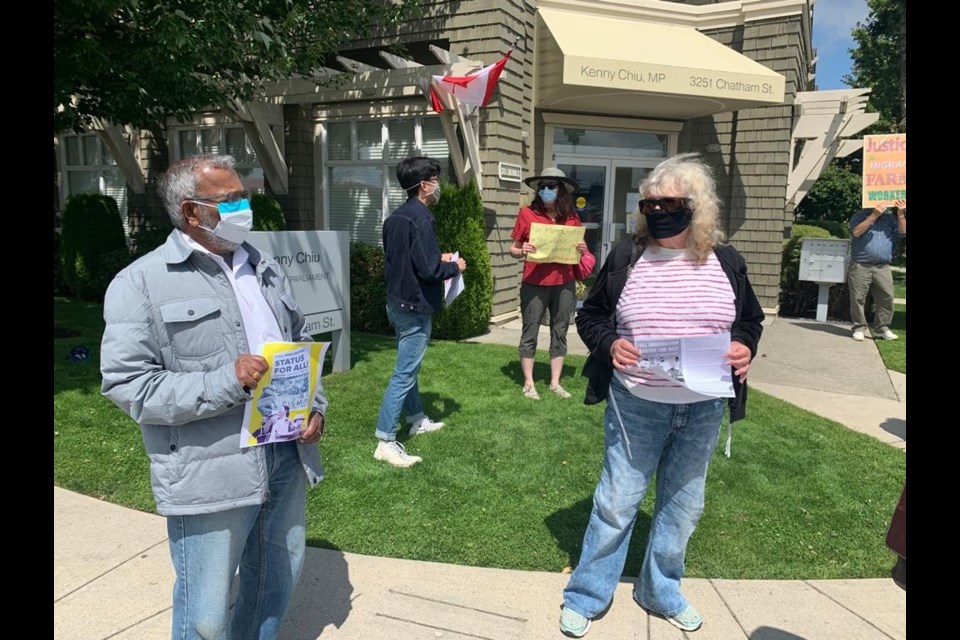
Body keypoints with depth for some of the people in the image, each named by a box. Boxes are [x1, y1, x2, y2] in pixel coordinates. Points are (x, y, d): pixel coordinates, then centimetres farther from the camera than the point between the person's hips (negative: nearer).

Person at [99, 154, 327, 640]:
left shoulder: (265, 268, 11)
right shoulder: (142, 282, -8)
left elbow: (300, 345, 17)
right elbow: (128, 385, -14)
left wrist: (314, 406, 2)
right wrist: (226, 382, -23)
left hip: (286, 458, 6)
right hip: (210, 475, -6)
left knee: (278, 581, 24)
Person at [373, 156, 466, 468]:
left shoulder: (396, 217, 9)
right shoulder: (420, 218, -20)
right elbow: (429, 270, -24)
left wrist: (439, 258, 15)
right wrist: (454, 266, -6)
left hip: (398, 301, 10)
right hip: (415, 305, -10)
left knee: (408, 366, 22)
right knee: (404, 373, -5)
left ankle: (417, 419, 39)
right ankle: (386, 442, 0)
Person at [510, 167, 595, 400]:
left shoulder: (571, 217, 5)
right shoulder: (527, 214, -3)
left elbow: (578, 248, 16)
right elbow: (513, 249, 3)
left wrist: (583, 251, -6)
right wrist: (522, 251, -19)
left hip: (564, 284, 3)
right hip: (534, 283, -3)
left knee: (560, 332, 10)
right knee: (530, 333, 5)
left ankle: (555, 382, 22)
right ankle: (528, 383, 17)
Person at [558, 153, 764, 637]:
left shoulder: (726, 262, 0)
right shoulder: (626, 257, -5)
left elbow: (750, 320, 12)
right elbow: (589, 316, 2)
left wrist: (744, 346, -10)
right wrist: (608, 343, -18)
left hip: (703, 409, 3)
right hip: (635, 405, -2)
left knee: (682, 504, 17)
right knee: (616, 502, 6)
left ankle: (660, 592, 39)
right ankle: (585, 596, 26)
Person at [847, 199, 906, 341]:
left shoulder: (890, 219, 16)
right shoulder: (860, 216, 7)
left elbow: (903, 232, 3)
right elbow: (856, 232, -11)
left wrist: (901, 215, -9)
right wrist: (874, 215, -16)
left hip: (883, 268, 3)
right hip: (861, 266, -3)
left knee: (886, 297, -3)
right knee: (858, 298, -2)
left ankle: (882, 329, 5)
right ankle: (858, 328, 6)